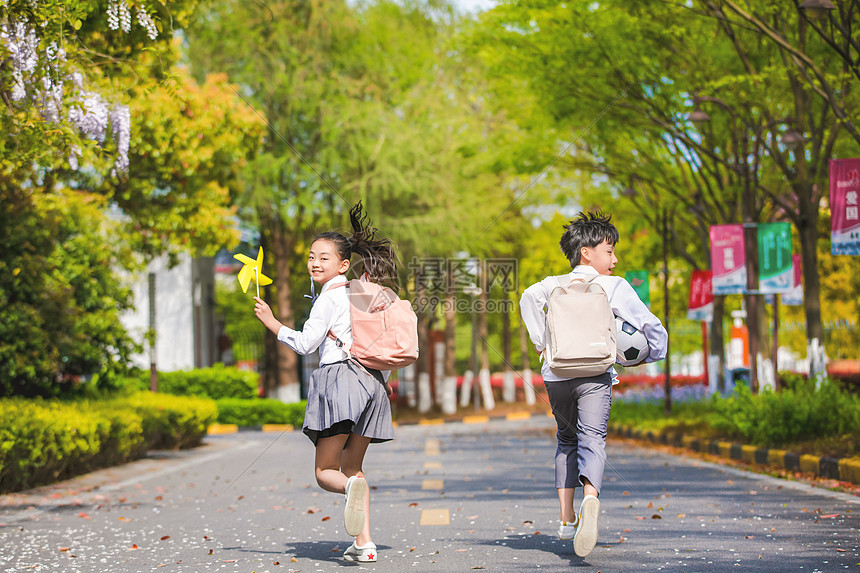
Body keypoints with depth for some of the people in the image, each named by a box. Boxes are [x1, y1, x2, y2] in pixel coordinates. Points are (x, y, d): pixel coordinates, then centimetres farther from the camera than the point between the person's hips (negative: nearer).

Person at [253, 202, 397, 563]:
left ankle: (352, 487, -36)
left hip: (340, 376, -7)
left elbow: (305, 343, -10)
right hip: (371, 381, 7)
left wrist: (270, 321, -2)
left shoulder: (330, 296, -7)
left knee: (325, 471, -2)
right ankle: (364, 543, 6)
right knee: (353, 466, 15)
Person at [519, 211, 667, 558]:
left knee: (567, 440, 21)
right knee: (592, 441, -10)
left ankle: (567, 518, 18)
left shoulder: (553, 285, 12)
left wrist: (541, 343, -1)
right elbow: (649, 324, 0)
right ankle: (590, 498, -40)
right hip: (595, 373, -3)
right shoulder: (614, 287, 5)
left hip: (556, 374, 3)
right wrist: (649, 355, 19)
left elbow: (528, 298, -9)